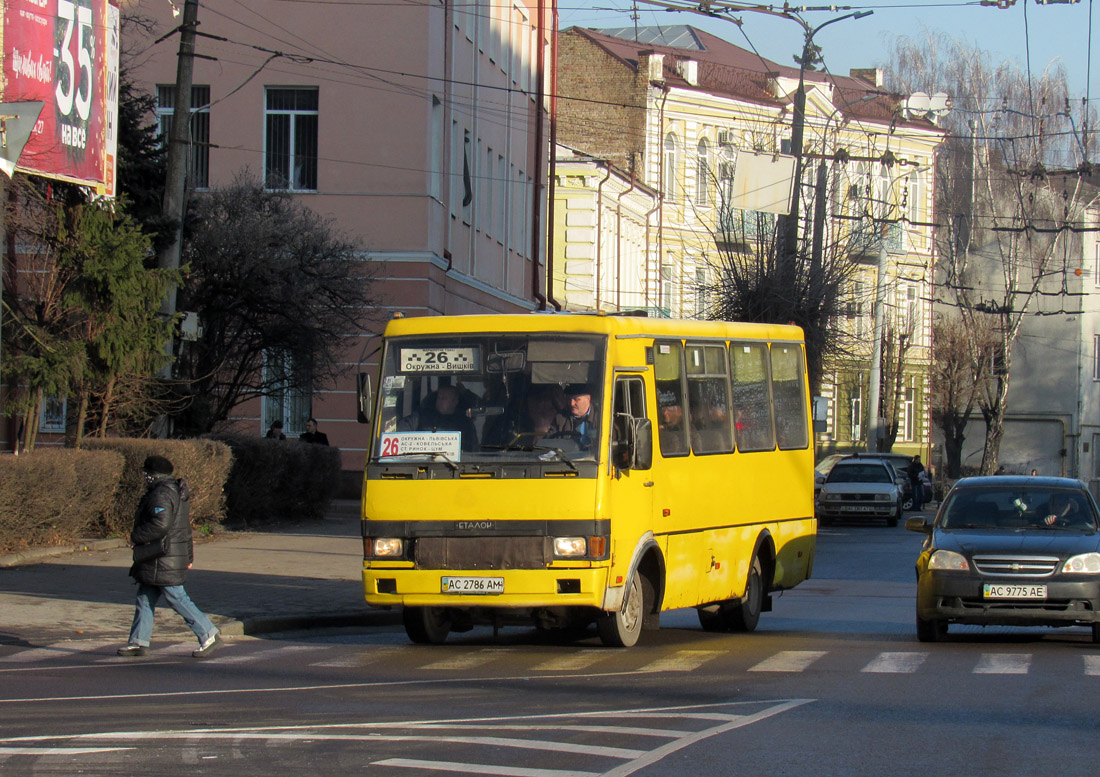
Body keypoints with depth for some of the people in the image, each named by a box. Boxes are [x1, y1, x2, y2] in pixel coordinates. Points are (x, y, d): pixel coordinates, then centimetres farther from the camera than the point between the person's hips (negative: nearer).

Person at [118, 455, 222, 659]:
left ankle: (209, 636, -4)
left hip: (163, 560, -11)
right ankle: (139, 642, 15)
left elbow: (160, 525, -30)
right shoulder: (176, 492, 15)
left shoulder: (161, 495, -18)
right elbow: (185, 526, 20)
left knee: (177, 598, -7)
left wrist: (135, 537, -16)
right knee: (145, 598, 12)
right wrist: (188, 556, 23)